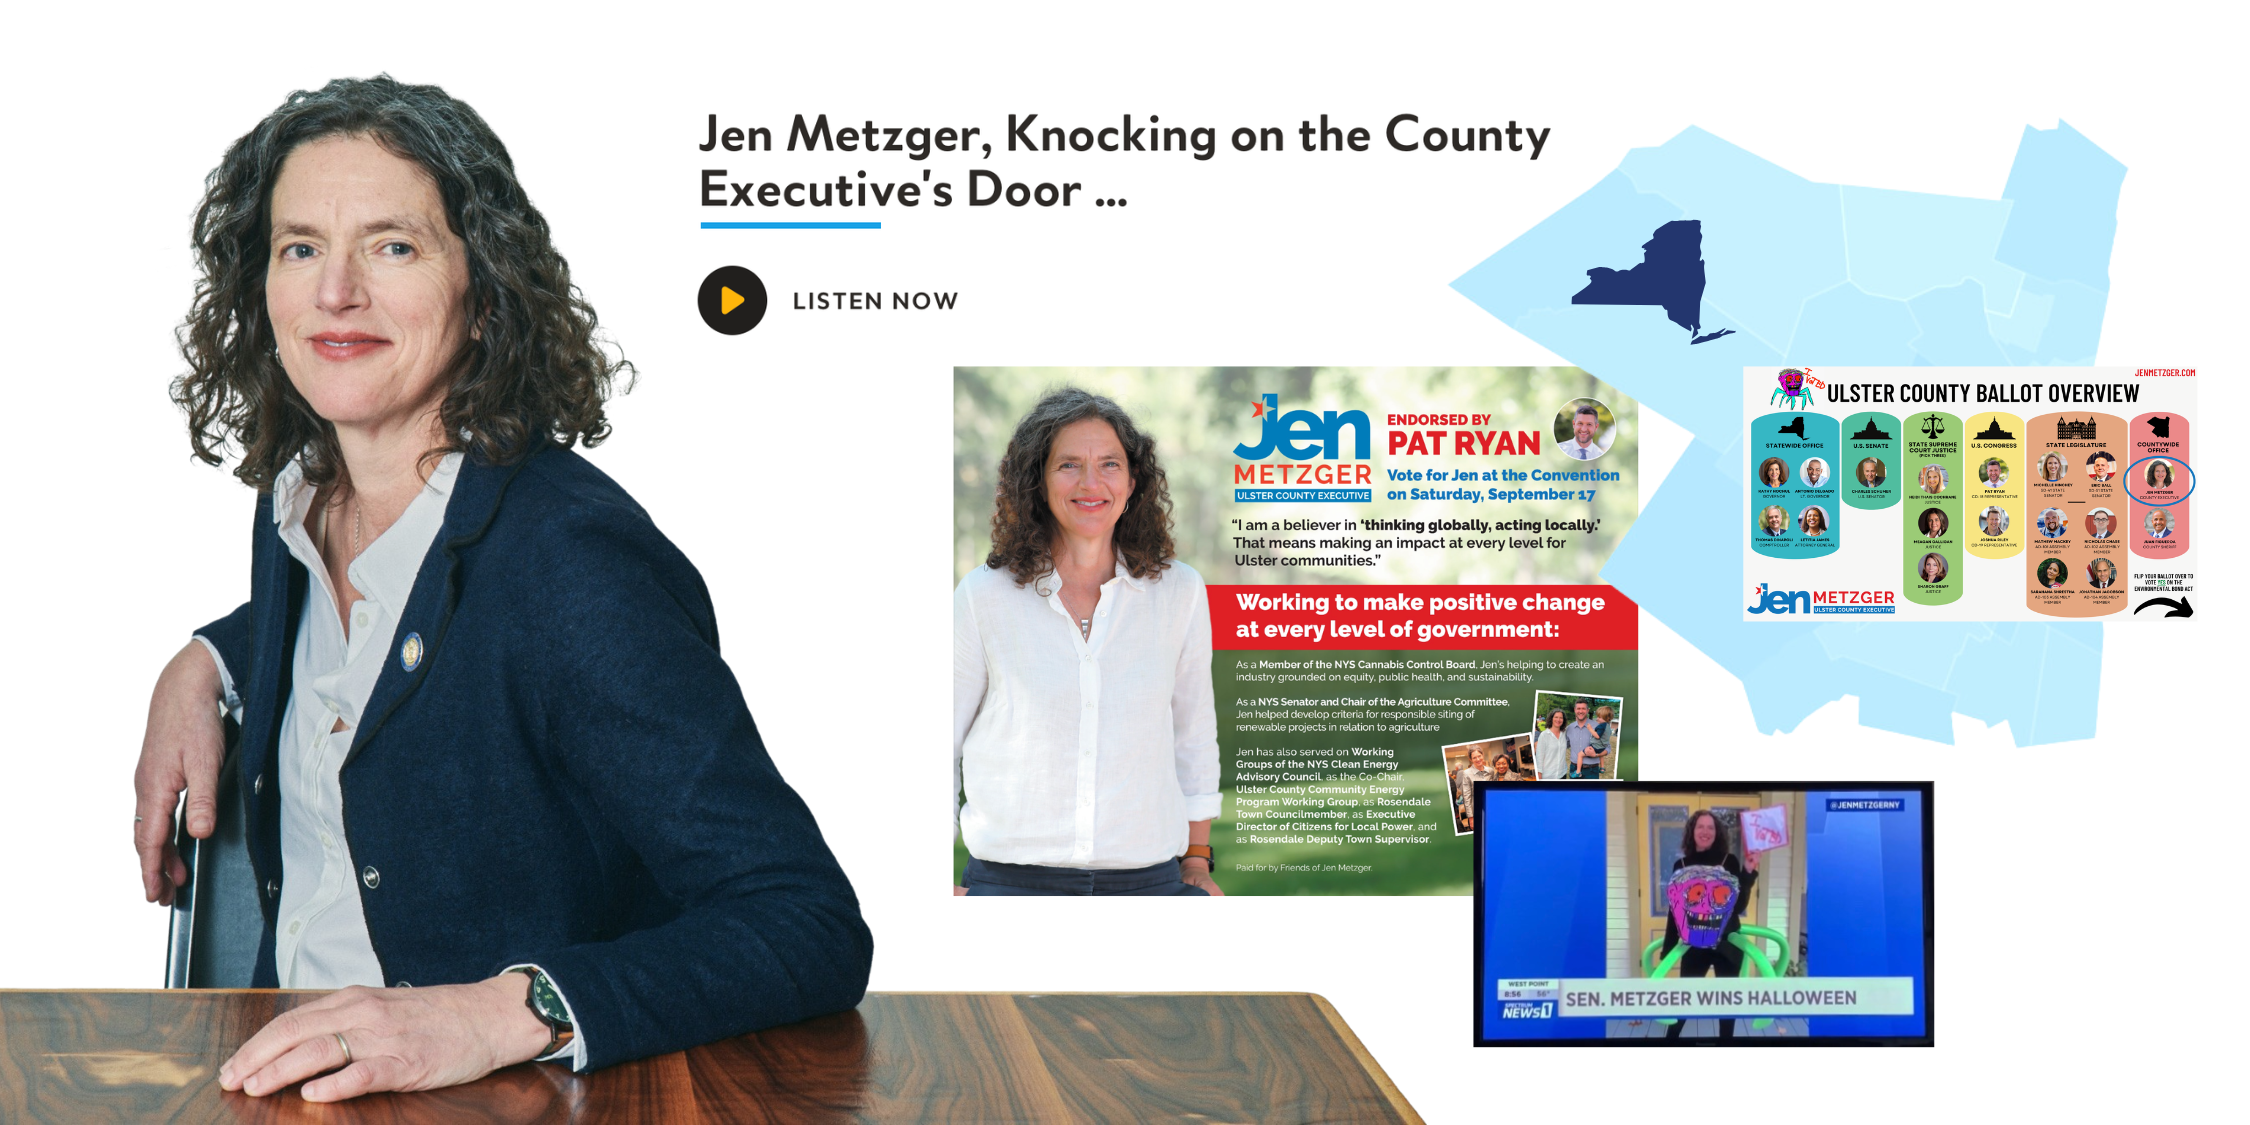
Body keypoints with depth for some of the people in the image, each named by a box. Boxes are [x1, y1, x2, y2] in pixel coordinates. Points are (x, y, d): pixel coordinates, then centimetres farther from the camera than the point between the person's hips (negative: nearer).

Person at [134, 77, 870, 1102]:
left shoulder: (579, 565, -19)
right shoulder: (298, 507, 3)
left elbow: (816, 934, -25)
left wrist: (504, 1012, -34)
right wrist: (203, 667, 12)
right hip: (285, 1078, 5)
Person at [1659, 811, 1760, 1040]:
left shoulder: (1729, 861, -5)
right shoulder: (1682, 865, 0)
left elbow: (1739, 905, -9)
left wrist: (1748, 873, -20)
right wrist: (1667, 950, 2)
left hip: (1727, 942, -1)